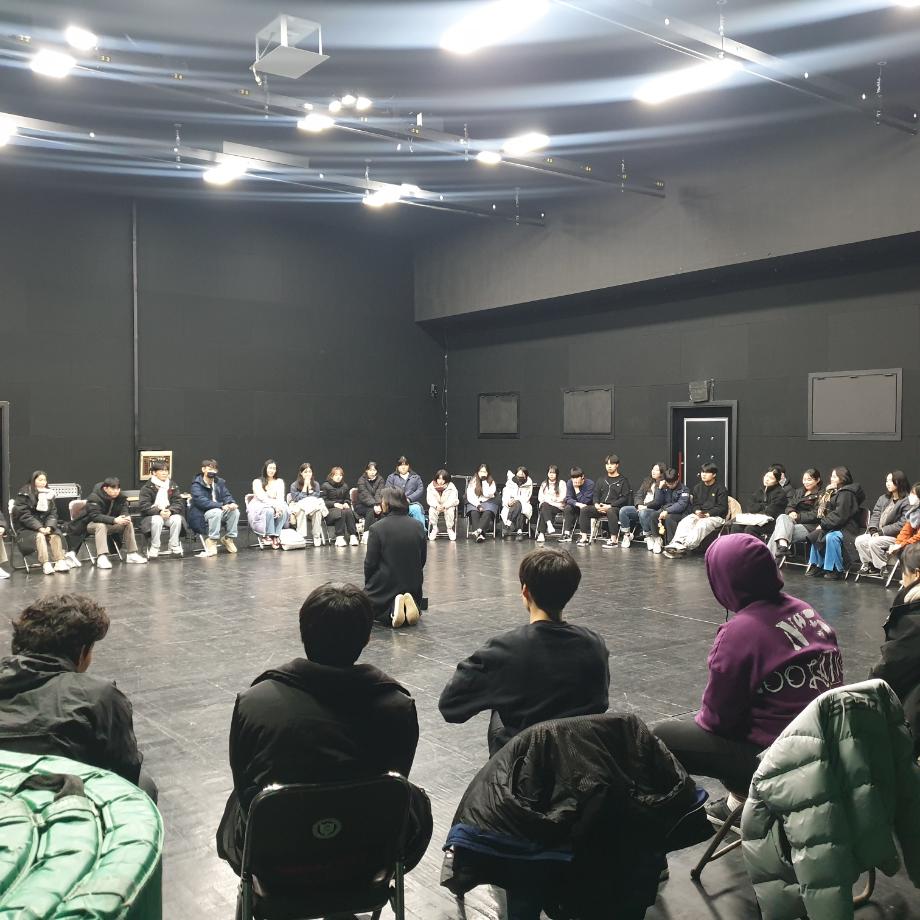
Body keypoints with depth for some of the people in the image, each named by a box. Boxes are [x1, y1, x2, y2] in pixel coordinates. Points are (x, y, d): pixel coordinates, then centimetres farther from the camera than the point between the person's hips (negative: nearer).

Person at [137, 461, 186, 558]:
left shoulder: (173, 486, 8)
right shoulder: (147, 487, -3)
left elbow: (179, 502, 0)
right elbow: (143, 505, -12)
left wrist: (170, 511, -21)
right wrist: (159, 512, -27)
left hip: (170, 514, 3)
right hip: (152, 516, -3)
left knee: (177, 519, -30)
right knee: (157, 521, -37)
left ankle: (174, 547, -16)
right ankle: (153, 548, -23)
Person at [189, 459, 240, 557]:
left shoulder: (220, 482, 7)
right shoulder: (197, 485, -12)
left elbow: (226, 496, 6)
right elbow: (201, 501, -26)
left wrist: (232, 503, -21)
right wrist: (221, 506, -36)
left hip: (219, 510, 6)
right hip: (201, 515, -6)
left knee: (235, 511, -19)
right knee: (216, 512, -35)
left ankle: (228, 538, -4)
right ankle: (211, 541, -24)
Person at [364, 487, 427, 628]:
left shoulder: (377, 528, -15)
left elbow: (370, 563, -10)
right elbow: (423, 559, 7)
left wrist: (368, 584, 8)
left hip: (385, 584, -4)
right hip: (413, 584, 5)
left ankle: (392, 608, -12)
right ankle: (408, 602, -7)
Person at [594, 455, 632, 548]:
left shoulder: (623, 480, 4)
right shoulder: (601, 480, 21)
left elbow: (625, 498, -6)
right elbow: (596, 494, 18)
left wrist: (610, 506, -16)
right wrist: (597, 504, -5)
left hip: (616, 508, -5)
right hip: (601, 508, 5)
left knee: (610, 511, -40)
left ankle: (614, 539, -39)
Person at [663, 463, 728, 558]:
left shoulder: (721, 489, 0)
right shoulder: (697, 487, 18)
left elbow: (722, 507, -5)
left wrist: (708, 514, -17)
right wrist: (697, 511, -7)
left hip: (715, 516, -5)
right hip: (698, 514, 5)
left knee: (701, 525, -37)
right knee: (684, 522, -26)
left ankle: (685, 547, -48)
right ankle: (677, 543, -48)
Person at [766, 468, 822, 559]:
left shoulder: (820, 495, 3)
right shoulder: (798, 492, 25)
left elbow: (815, 515, -6)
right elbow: (789, 507, 17)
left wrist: (798, 516, -12)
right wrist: (791, 512, -6)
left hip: (809, 527, -6)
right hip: (794, 522, 6)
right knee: (782, 517, -30)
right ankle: (782, 546, -48)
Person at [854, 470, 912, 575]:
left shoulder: (907, 501, -10)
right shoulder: (883, 498, 16)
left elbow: (902, 524, -17)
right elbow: (875, 515, 11)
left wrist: (881, 531, -17)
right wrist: (873, 530, -8)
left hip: (895, 536, -7)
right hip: (878, 533, 7)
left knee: (874, 542, -29)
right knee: (859, 540, -14)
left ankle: (883, 567, -11)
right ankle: (868, 564, 1)